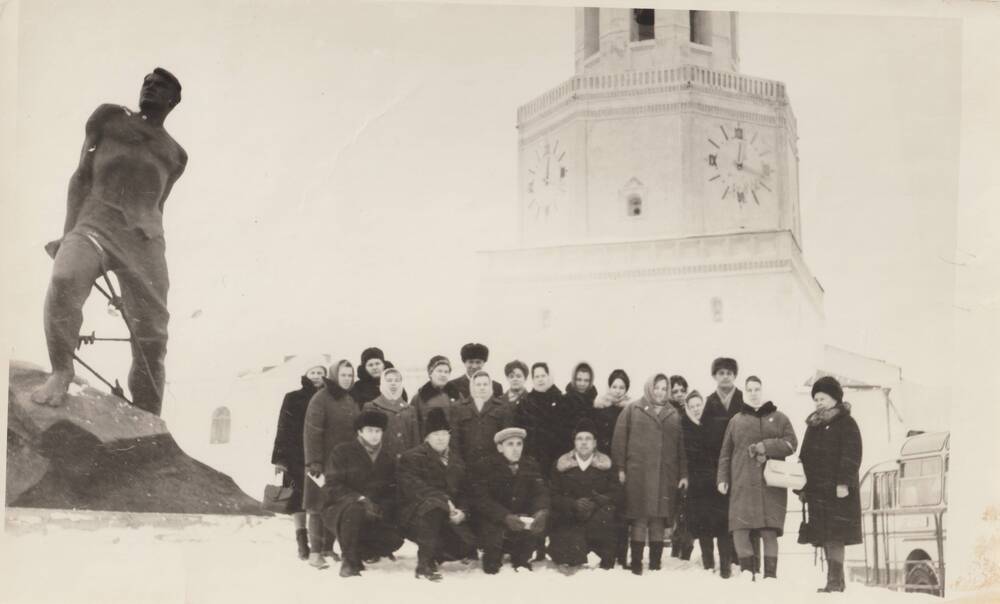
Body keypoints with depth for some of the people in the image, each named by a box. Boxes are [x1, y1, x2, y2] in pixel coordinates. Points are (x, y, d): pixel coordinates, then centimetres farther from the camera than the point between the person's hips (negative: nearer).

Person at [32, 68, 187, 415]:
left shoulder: (176, 155, 24)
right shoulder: (109, 117, 17)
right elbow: (81, 177, 10)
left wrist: (153, 259, 18)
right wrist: (69, 232, -3)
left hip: (144, 236, 3)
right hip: (95, 220, -2)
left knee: (152, 334, -5)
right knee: (64, 280, -34)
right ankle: (61, 371, -19)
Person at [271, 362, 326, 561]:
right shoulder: (293, 398, 6)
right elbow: (283, 429, 3)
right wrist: (279, 458, -4)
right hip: (297, 457, -1)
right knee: (299, 499, -5)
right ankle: (302, 543, -4)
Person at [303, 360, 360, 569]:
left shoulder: (352, 401, 14)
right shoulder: (321, 398, -7)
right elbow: (312, 432, -12)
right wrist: (314, 462, -18)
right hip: (326, 462, -6)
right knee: (320, 506, -4)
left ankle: (328, 548, 16)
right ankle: (315, 552, 0)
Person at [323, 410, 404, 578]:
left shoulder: (387, 457, 10)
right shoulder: (342, 452, -4)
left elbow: (393, 490, 11)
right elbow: (333, 486, -11)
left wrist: (382, 507, -11)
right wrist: (358, 498, -25)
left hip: (375, 512, 4)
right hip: (340, 507, -4)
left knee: (394, 539, -19)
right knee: (354, 511, -39)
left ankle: (360, 552, 10)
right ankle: (349, 561, -20)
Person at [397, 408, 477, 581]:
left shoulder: (456, 461, 18)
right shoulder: (411, 457, -1)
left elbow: (464, 491, 12)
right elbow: (413, 487, -16)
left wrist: (462, 512, -10)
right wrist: (444, 500, -25)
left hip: (450, 515, 5)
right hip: (415, 514, -5)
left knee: (468, 546, -17)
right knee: (433, 506, -39)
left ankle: (437, 554, 18)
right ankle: (425, 565, -33)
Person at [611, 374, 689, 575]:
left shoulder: (674, 415, 15)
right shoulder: (633, 410, 6)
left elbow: (681, 445, 14)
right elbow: (619, 439, 2)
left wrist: (683, 474, 8)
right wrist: (620, 468, -5)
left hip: (666, 475, 3)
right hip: (638, 473, -3)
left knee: (660, 519, 3)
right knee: (640, 518, -3)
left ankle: (655, 564, 11)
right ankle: (636, 563, 3)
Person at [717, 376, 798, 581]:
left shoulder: (778, 418, 12)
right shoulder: (736, 421, 15)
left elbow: (791, 443, 2)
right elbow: (725, 453, 15)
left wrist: (766, 446, -10)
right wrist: (722, 478, 7)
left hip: (772, 485, -1)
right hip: (743, 485, 1)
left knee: (769, 530, -5)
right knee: (739, 528, -11)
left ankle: (770, 574, 1)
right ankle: (747, 569, 1)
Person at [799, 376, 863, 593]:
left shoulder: (846, 423, -3)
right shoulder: (813, 425, 19)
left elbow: (851, 455, -11)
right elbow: (805, 456, 22)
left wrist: (843, 483, -19)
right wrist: (801, 485, 15)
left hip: (836, 491, -7)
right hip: (816, 490, 7)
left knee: (834, 537, -12)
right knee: (825, 538, 7)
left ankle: (835, 581, -13)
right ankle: (836, 581, 13)